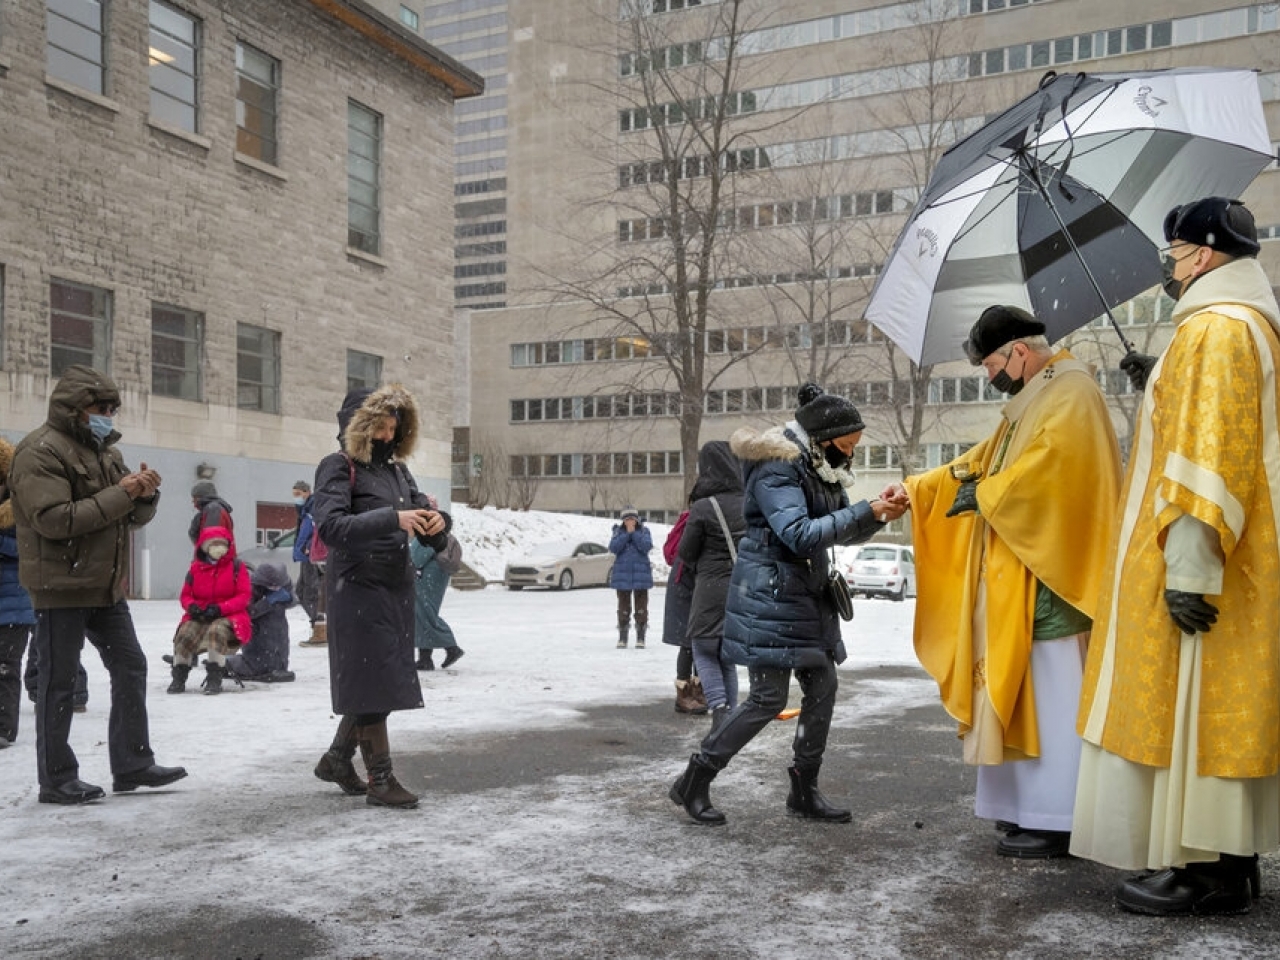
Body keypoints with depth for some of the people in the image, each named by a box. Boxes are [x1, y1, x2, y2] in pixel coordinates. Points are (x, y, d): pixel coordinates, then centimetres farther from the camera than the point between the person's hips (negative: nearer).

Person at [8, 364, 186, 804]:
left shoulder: (103, 450, 15)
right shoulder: (40, 451, -12)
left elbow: (135, 517, 16)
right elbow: (54, 520, -23)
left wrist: (146, 494, -6)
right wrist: (119, 494, -22)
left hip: (106, 586, 9)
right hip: (61, 586, -8)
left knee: (130, 668, 9)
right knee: (59, 682, 1)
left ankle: (132, 764, 18)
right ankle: (57, 779, 11)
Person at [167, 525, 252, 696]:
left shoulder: (237, 567, 0)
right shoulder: (196, 569, 9)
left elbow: (244, 596, -7)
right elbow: (185, 594, 13)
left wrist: (220, 608, -19)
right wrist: (191, 606, -12)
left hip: (228, 616, -3)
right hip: (200, 616, 4)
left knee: (216, 631, -37)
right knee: (185, 633, -26)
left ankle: (214, 678, -30)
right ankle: (179, 676, -12)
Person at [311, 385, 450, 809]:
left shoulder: (397, 469, 14)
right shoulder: (338, 467, -7)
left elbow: (420, 514, 13)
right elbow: (330, 526, -20)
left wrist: (437, 521, -12)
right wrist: (392, 519, -30)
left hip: (398, 588, 7)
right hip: (359, 588, -7)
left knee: (381, 681, 13)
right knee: (374, 681, -5)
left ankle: (337, 758, 30)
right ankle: (380, 780, 2)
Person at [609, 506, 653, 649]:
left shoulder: (644, 531, 2)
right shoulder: (618, 532, 5)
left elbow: (647, 546, -15)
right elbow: (613, 548, -11)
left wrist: (634, 533, -13)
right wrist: (627, 533, -13)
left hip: (641, 574, -1)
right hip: (622, 574, 1)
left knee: (641, 606, 2)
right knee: (623, 607, 7)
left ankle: (640, 638, 9)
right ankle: (622, 638, 14)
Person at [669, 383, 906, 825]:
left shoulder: (820, 469, 10)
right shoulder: (776, 469, -18)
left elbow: (845, 531, 17)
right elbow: (801, 535, -29)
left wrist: (879, 515, -3)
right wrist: (866, 511, -28)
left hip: (807, 595, 9)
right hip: (769, 594, -9)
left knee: (823, 687, 7)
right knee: (769, 698, -8)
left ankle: (804, 792, 19)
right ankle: (693, 783, 4)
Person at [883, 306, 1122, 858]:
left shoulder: (1070, 395, -11)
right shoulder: (1032, 401, 20)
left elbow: (1042, 470, -24)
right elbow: (981, 461, 23)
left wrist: (980, 496, -10)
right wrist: (918, 489, 15)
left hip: (1049, 579, -10)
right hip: (1019, 579, 10)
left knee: (1052, 698, -7)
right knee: (1026, 693, 12)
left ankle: (1056, 821, -2)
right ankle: (1033, 806, 19)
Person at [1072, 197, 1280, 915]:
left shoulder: (1216, 328, -13)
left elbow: (1209, 454, -21)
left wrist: (1188, 567, -23)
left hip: (1196, 560, -10)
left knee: (1191, 709, -5)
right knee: (1221, 711, 12)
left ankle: (1207, 871, 1)